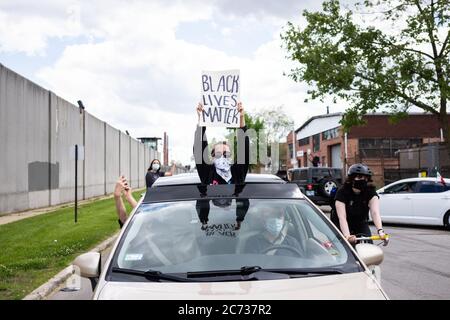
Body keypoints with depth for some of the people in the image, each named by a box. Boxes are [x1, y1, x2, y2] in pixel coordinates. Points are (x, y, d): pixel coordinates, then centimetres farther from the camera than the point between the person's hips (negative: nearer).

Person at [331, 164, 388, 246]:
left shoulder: (370, 192, -16)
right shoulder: (342, 192, -24)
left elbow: (375, 212, -31)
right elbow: (342, 217, -34)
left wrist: (380, 230, -49)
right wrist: (347, 236, -50)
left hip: (361, 224, 3)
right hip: (342, 226, -2)